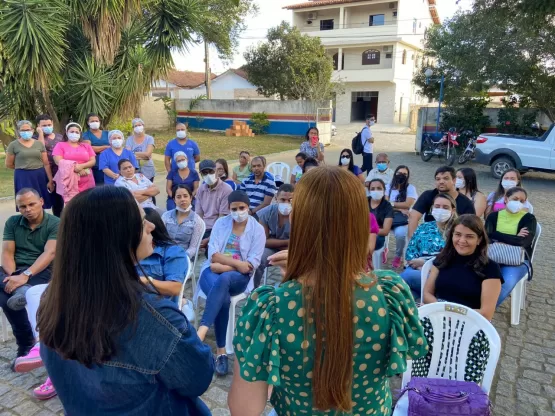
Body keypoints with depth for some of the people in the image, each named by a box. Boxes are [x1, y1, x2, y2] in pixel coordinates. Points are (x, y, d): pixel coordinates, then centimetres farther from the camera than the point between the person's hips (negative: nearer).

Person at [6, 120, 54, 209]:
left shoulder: (39, 144, 6)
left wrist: (50, 180, -1)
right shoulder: (13, 145, 0)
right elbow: (9, 165, 6)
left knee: (41, 204, 4)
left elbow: (46, 164, 3)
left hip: (40, 176, 2)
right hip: (23, 177, -2)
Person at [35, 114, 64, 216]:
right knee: (53, 197, 0)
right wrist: (41, 133, -16)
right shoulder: (36, 137, -1)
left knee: (60, 197, 11)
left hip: (60, 172, 4)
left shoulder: (60, 136, 12)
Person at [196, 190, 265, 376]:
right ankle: (221, 352, -27)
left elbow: (252, 264, -6)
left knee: (222, 280, -38)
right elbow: (213, 254, -1)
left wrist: (224, 266, -12)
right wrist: (237, 262, -14)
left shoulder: (257, 229, 4)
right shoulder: (220, 223, 11)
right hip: (213, 271, 1)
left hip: (238, 277, -1)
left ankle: (202, 330, -47)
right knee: (223, 297, -33)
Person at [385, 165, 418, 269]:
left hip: (403, 219, -2)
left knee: (400, 233, -36)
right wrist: (400, 208, -11)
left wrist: (391, 203, -4)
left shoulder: (410, 188, 6)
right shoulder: (388, 187, 12)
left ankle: (398, 256, -4)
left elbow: (408, 204, -7)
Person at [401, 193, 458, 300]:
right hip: (416, 269, 3)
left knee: (407, 275, -33)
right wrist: (418, 263, -10)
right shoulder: (423, 227, 20)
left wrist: (425, 262, -11)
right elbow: (410, 250, 12)